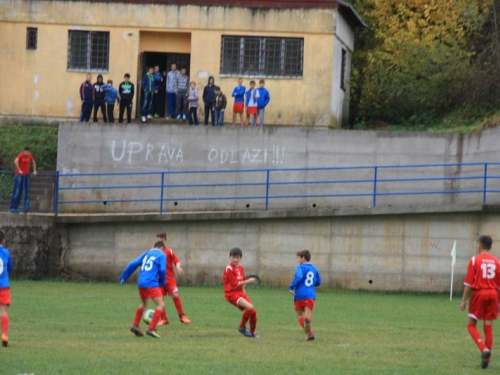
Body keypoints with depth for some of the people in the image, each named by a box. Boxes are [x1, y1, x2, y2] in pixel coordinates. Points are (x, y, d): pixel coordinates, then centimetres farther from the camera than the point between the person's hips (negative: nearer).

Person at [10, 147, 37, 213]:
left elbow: (33, 162, 22)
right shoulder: (21, 155, -15)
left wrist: (34, 171, 17)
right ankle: (13, 207, -3)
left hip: (26, 175, 6)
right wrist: (19, 170, -31)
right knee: (17, 192, -7)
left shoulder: (30, 156, 4)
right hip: (19, 175, -6)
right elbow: (16, 161, -31)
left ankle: (26, 208, 5)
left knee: (26, 192, 3)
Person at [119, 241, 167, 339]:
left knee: (143, 303, 30)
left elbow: (133, 264, 16)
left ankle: (135, 326, 29)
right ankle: (151, 329, -19)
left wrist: (124, 277, 23)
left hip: (141, 283, 7)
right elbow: (162, 270, -6)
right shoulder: (161, 255, 6)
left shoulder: (146, 254, 22)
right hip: (151, 283, -7)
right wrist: (162, 282, 10)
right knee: (161, 305, -7)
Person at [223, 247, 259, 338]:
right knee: (249, 307, -26)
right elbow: (235, 284, -17)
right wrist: (248, 281, -16)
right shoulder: (229, 268, -14)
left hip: (240, 293, 8)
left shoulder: (240, 267, 10)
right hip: (231, 294, -8)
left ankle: (252, 333, 19)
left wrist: (244, 293, 14)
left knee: (253, 311, 0)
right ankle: (242, 327, -9)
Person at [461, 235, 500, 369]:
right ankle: (487, 359, 10)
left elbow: (468, 282, -7)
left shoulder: (475, 260, -4)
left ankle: (483, 349, -16)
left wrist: (464, 300, -1)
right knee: (488, 327, 9)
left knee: (471, 325, 7)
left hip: (479, 293, -3)